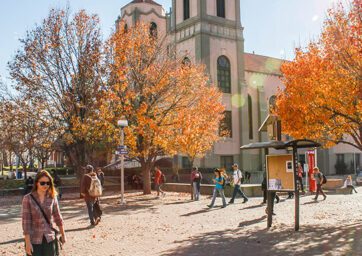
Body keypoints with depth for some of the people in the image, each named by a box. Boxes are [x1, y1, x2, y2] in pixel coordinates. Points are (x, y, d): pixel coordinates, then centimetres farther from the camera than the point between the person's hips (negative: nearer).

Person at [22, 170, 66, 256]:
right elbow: (26, 222, -11)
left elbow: (57, 217, 8)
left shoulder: (52, 198, 0)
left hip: (50, 238, 3)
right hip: (34, 240, -3)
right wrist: (28, 242, -14)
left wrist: (63, 235, 12)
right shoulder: (28, 198, -9)